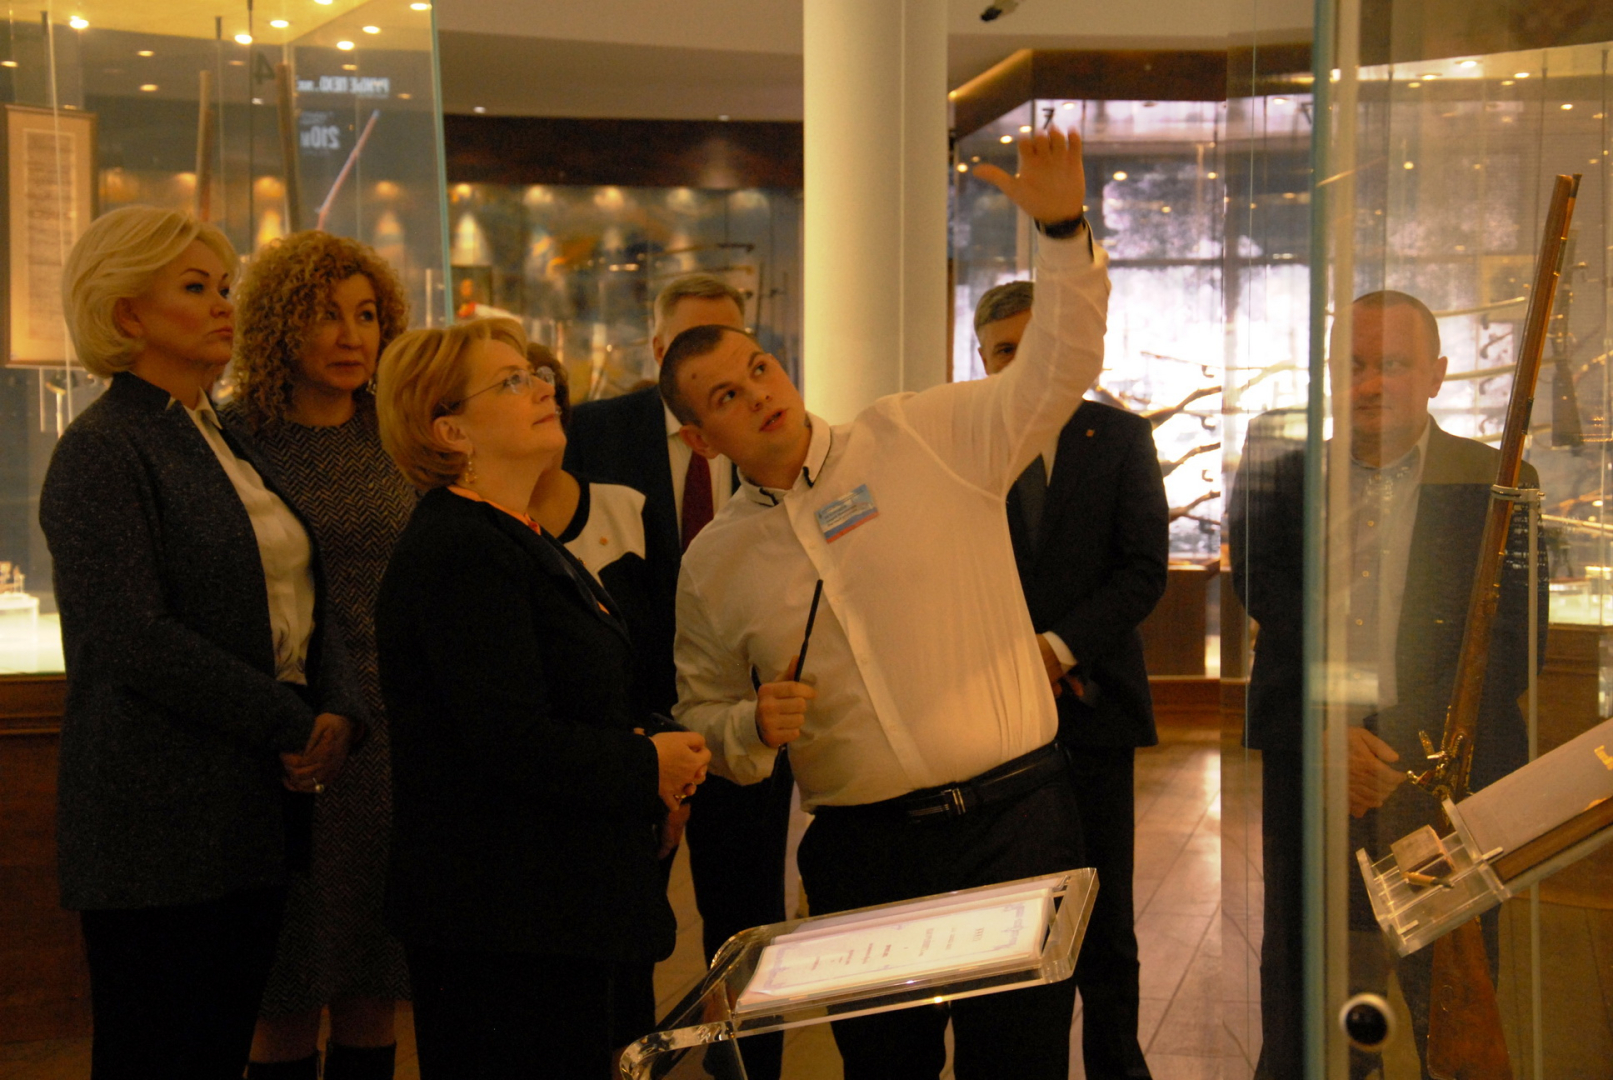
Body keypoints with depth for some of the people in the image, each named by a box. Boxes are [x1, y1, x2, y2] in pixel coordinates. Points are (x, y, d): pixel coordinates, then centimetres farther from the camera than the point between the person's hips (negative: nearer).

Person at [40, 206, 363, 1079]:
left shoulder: (231, 443, 17)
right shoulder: (100, 451, -9)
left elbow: (305, 598, 16)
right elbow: (133, 639, -19)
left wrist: (338, 712, -3)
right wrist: (291, 722, -15)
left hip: (255, 809, 8)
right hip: (157, 821, -8)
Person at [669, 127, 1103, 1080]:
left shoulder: (923, 438, 1)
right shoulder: (713, 564, 9)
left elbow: (1058, 372, -7)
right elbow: (702, 717, 17)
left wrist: (1064, 229, -20)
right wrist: (753, 727, -5)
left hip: (1015, 816, -2)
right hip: (862, 852, 3)